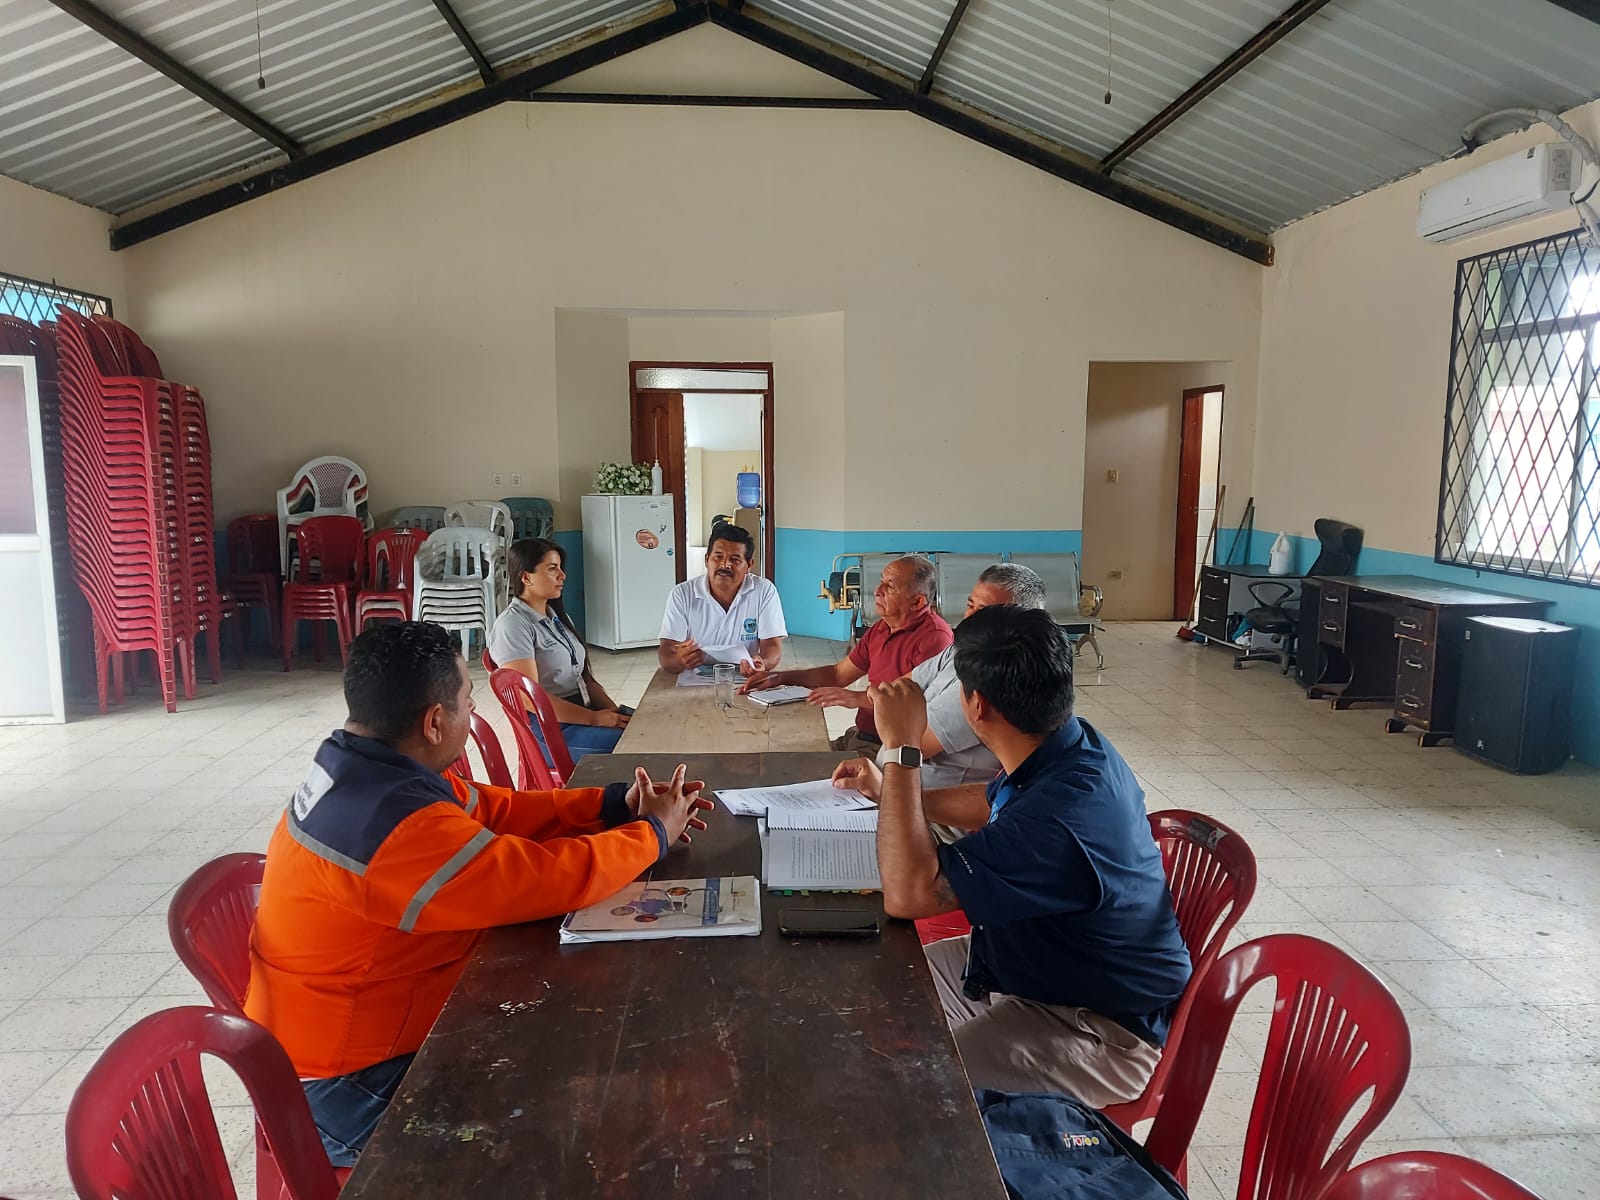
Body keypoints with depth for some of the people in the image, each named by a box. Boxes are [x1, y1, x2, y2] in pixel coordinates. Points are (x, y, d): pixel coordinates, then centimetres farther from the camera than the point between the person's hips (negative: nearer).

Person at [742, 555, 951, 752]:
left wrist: (859, 698, -23)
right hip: (859, 736, 9)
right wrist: (781, 677, 12)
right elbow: (838, 674, 23)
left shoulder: (934, 636, -16)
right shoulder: (879, 630, 17)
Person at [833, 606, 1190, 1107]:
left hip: (1103, 1030, -9)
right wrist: (888, 791, 20)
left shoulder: (1062, 820, -37)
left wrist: (900, 750, -29)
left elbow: (908, 893, -32)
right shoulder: (1073, 745, -6)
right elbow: (990, 806, 18)